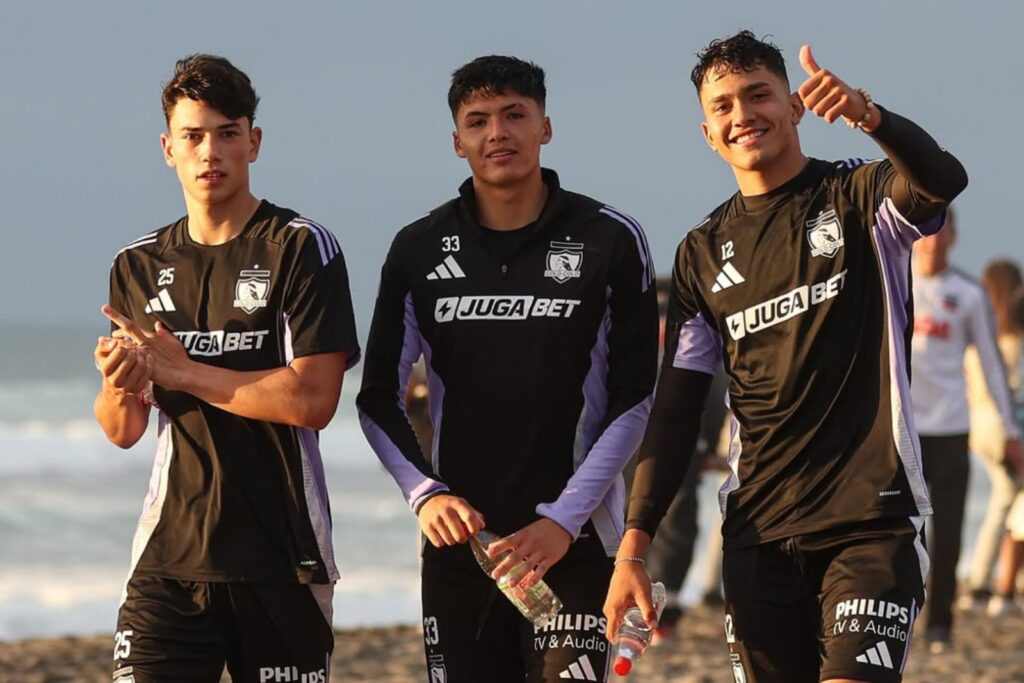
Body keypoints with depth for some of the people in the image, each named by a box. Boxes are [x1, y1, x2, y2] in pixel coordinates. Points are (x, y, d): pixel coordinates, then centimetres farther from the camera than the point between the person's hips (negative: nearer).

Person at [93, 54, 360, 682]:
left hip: (281, 556, -3)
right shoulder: (139, 265, 13)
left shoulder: (303, 249, -3)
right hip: (170, 554, 3)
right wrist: (119, 386, -10)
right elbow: (123, 432, 14)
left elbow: (313, 401, -14)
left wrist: (182, 372, -10)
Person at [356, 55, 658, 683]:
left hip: (574, 538, -3)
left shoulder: (610, 240, 0)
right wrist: (424, 492, -8)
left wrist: (564, 520, -9)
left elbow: (634, 400, -1)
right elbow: (379, 397, 10)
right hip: (458, 535, 3)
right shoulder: (419, 249, 6)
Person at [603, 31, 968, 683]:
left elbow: (943, 180, -23)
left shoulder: (858, 197, 1)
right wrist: (633, 547, 4)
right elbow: (676, 409, 12)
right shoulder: (704, 252, 12)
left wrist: (868, 115, -44)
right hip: (759, 532, 4)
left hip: (872, 516, -4)